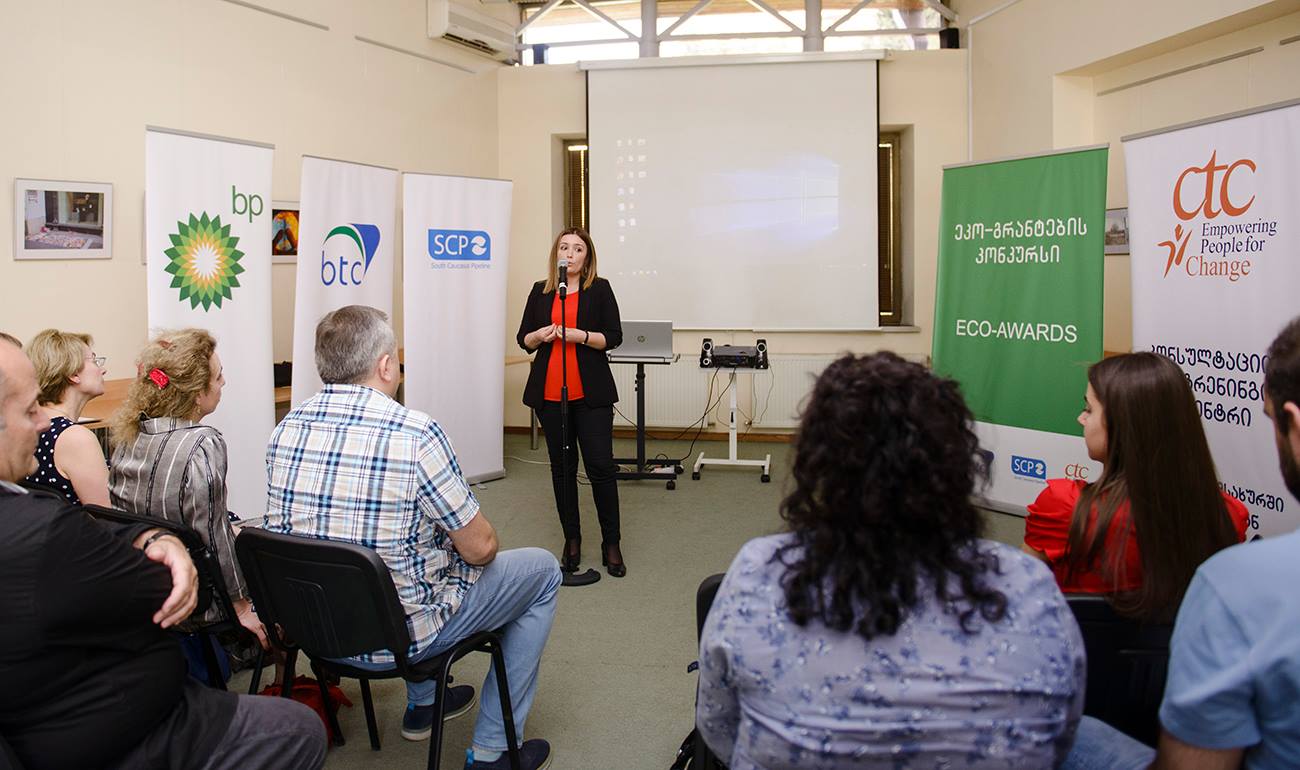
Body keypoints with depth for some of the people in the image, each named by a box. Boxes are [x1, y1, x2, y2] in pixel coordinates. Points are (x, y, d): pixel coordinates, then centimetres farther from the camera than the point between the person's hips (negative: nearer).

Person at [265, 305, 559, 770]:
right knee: (542, 570, 14)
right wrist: (483, 540, 8)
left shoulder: (286, 430, -5)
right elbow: (479, 548, -17)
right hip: (395, 636, -7)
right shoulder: (416, 434, -24)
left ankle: (422, 703, 44)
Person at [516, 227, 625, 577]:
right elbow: (523, 339, 12)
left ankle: (611, 544, 6)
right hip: (550, 392, 3)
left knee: (601, 465, -5)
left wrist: (579, 335, -16)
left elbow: (614, 337, -2)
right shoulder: (540, 291, 11)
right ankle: (572, 541, 19)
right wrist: (541, 334, -9)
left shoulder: (599, 289, 3)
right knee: (562, 466, 8)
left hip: (591, 392, -3)